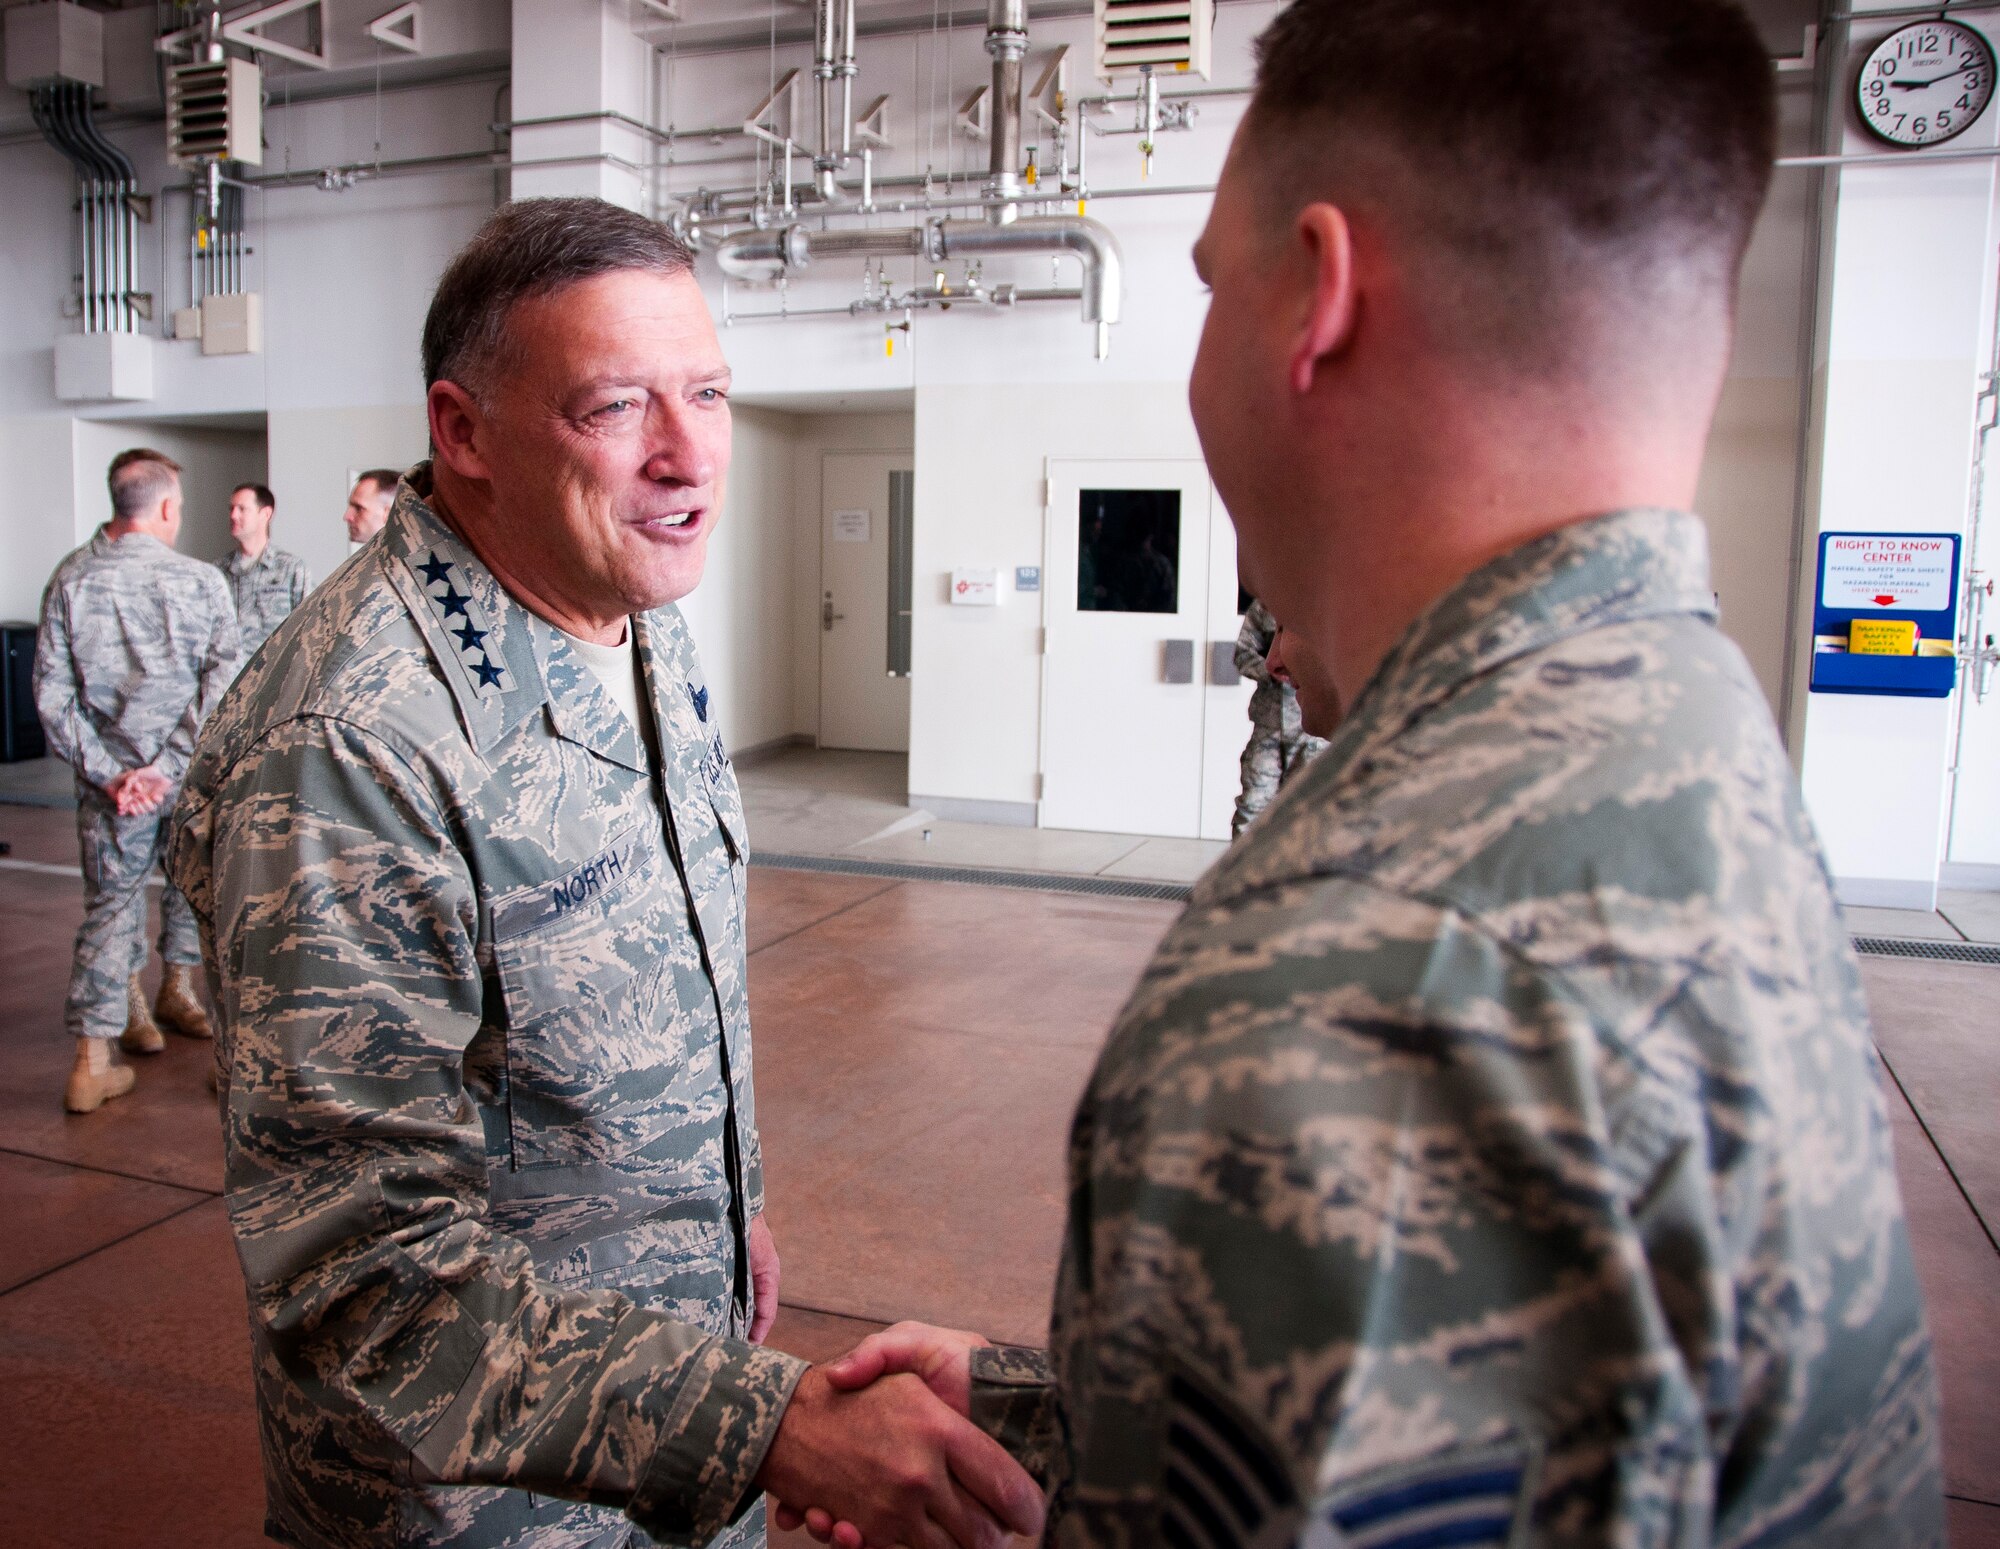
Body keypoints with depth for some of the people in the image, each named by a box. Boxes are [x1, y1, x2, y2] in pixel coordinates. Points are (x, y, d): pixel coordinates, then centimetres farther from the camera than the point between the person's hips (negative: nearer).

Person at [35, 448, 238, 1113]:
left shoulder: (71, 580, -4)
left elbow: (51, 694, -6)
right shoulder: (202, 582, -9)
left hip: (110, 778, 1)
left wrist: (108, 773, -6)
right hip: (191, 776, -1)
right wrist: (166, 766, -15)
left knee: (111, 905, 10)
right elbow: (222, 683, -15)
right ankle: (176, 990, 40)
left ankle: (93, 1058, 9)